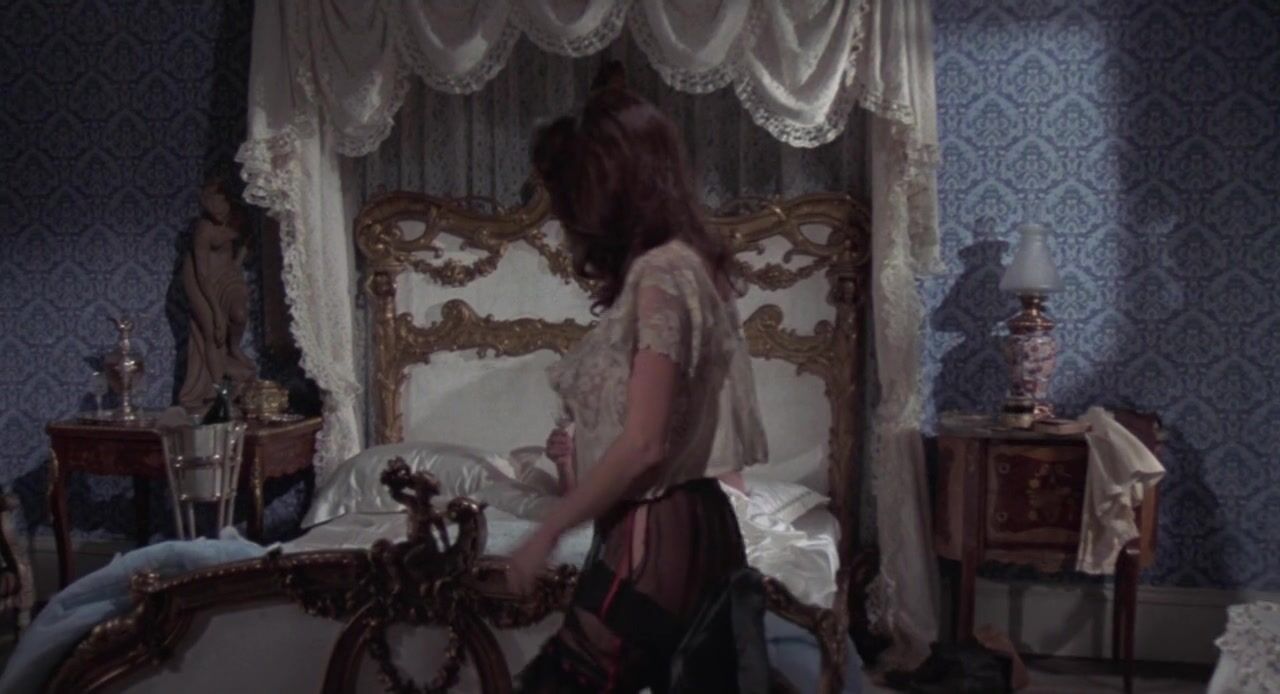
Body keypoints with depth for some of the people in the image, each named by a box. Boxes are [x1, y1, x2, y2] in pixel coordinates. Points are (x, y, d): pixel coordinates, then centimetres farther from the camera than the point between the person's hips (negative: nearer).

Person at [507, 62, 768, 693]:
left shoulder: (661, 273, -16)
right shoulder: (682, 263, 14)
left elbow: (644, 445, -21)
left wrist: (547, 532, -14)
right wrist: (581, 456, 11)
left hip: (655, 540, -10)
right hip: (685, 531, 10)